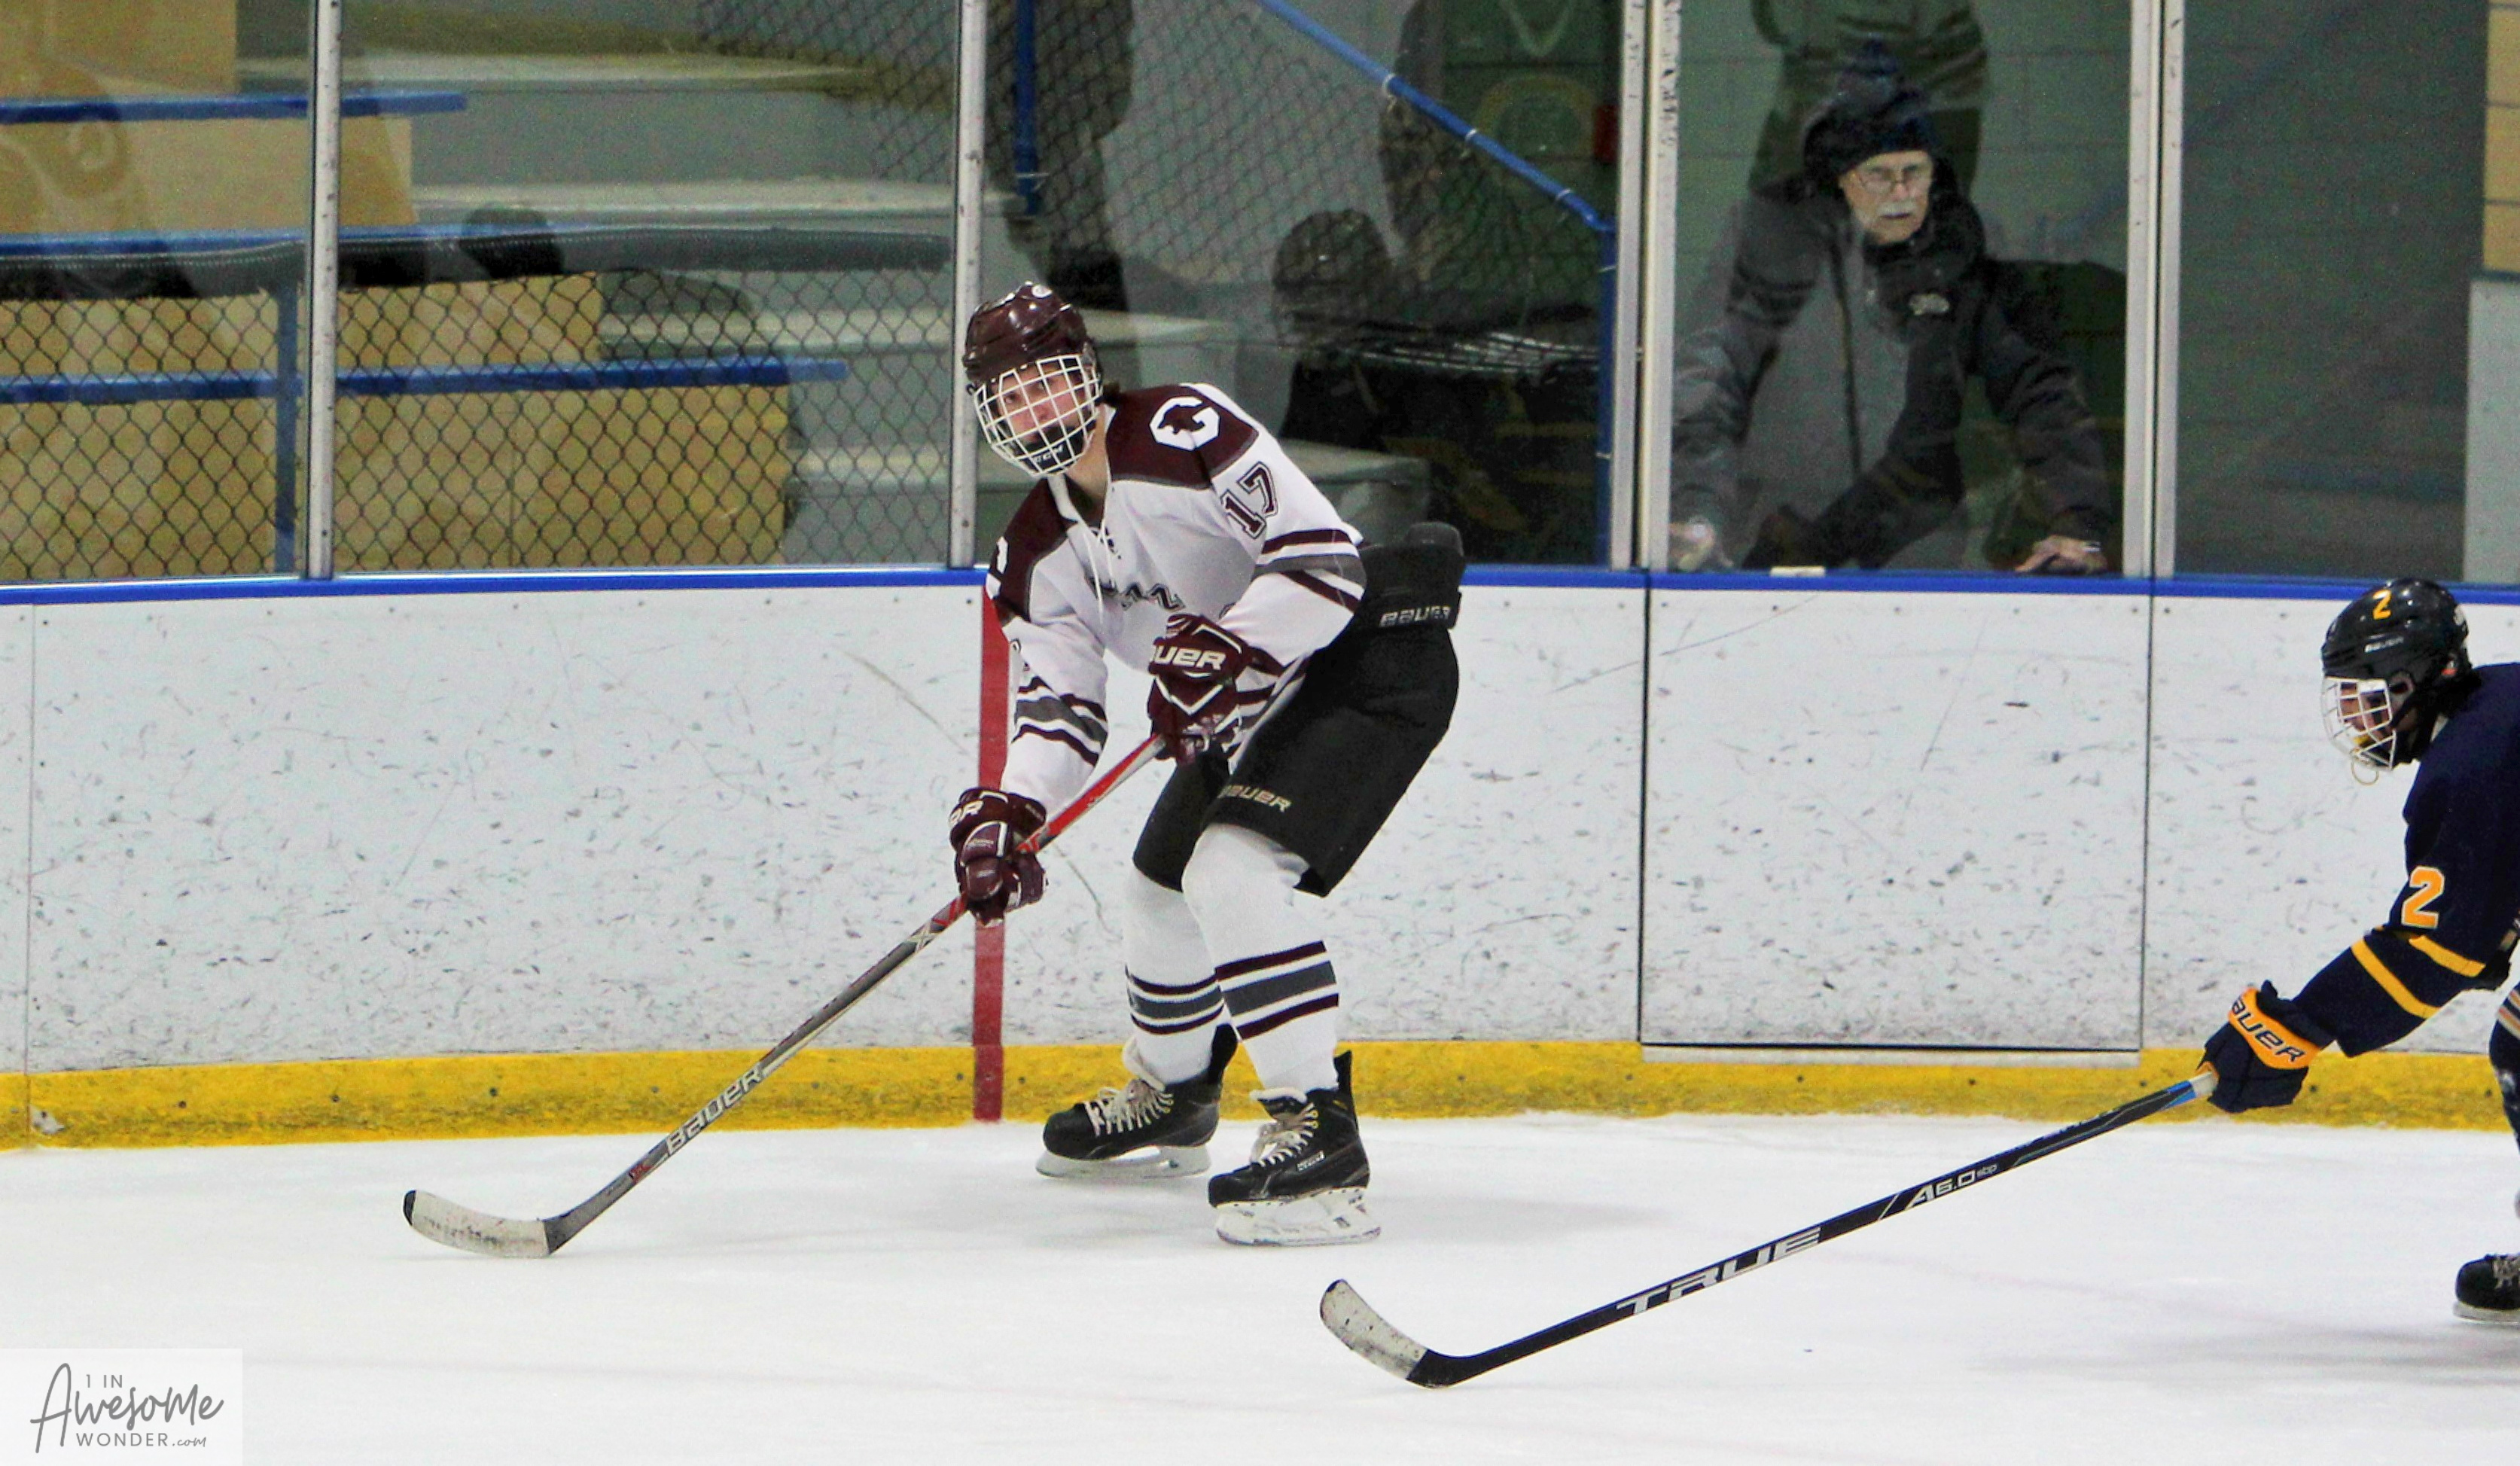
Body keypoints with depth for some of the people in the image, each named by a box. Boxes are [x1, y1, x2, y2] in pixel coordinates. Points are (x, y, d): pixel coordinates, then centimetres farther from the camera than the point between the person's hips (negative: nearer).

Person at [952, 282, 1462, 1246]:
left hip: (1372, 663, -10)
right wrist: (1011, 814, -16)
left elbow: (1325, 562, -27)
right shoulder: (1039, 553, 5)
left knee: (1236, 867, -27)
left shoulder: (1183, 434, -21)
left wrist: (1230, 653, -39)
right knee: (1160, 885, 21)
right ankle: (1168, 1097, 48)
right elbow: (1057, 702, 2)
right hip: (1255, 701, 10)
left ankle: (1319, 1134, -31)